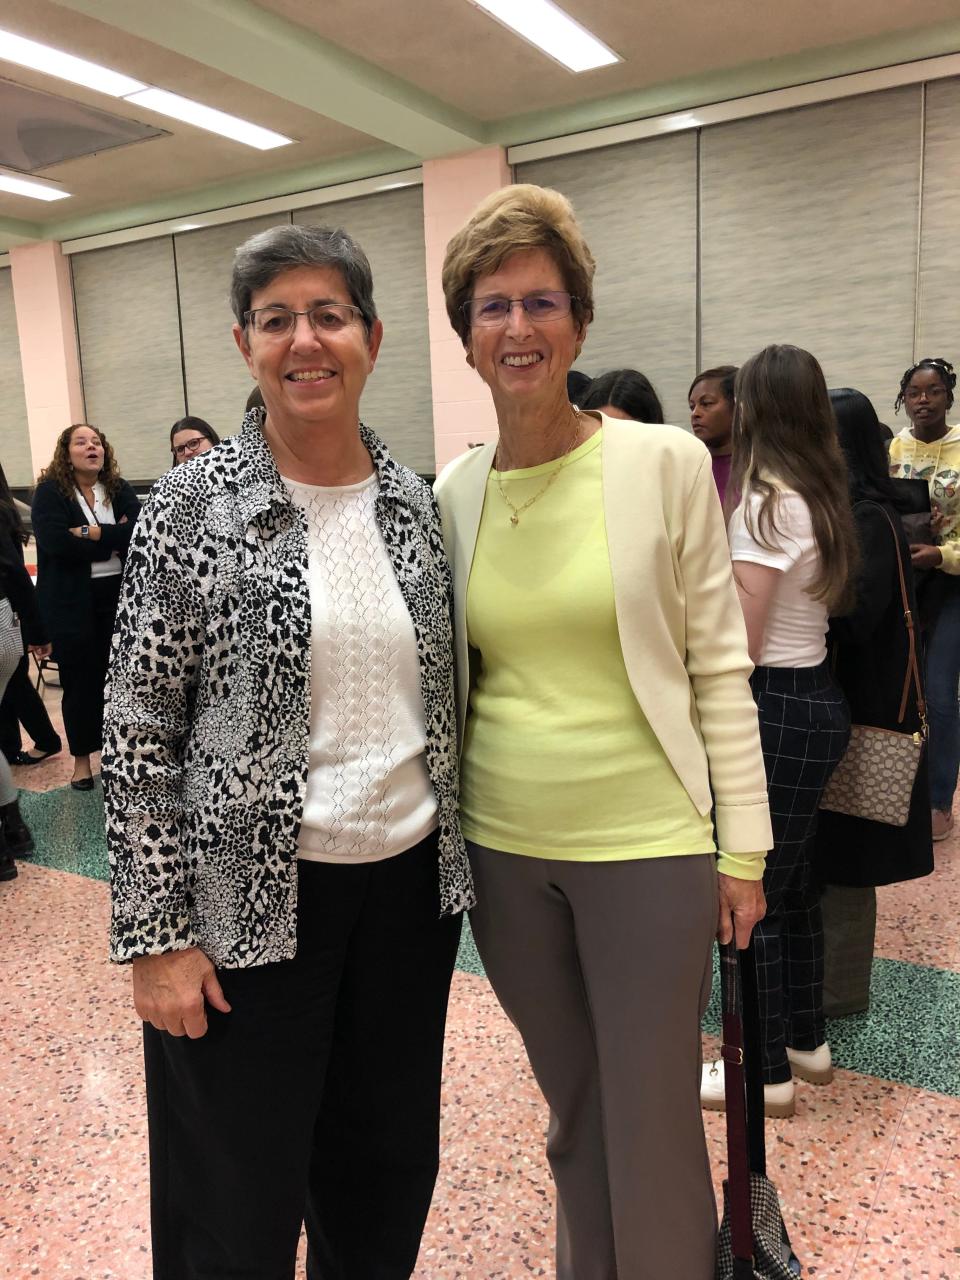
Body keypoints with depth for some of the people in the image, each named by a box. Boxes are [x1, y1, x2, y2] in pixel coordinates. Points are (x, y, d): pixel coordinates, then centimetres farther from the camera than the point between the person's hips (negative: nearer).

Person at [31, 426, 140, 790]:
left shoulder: (119, 489, 7)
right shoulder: (49, 493, -3)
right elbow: (56, 542, -18)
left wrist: (92, 533, -18)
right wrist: (113, 540, -12)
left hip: (120, 596, 3)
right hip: (71, 603, -3)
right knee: (80, 682, 5)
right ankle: (82, 758, 19)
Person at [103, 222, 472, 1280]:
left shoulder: (414, 500, 4)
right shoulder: (194, 506, -9)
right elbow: (138, 729, -9)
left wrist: (457, 856, 11)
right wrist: (155, 934, -10)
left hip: (409, 876, 4)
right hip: (251, 894, -4)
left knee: (390, 1168, 21)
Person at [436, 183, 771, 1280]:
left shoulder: (664, 463, -8)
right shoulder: (454, 490, 2)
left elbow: (719, 665, -5)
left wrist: (743, 848, -5)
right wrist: (439, 831, 12)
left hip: (646, 844, -3)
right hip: (503, 849, 4)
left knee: (653, 1130, 10)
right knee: (570, 1109, 22)